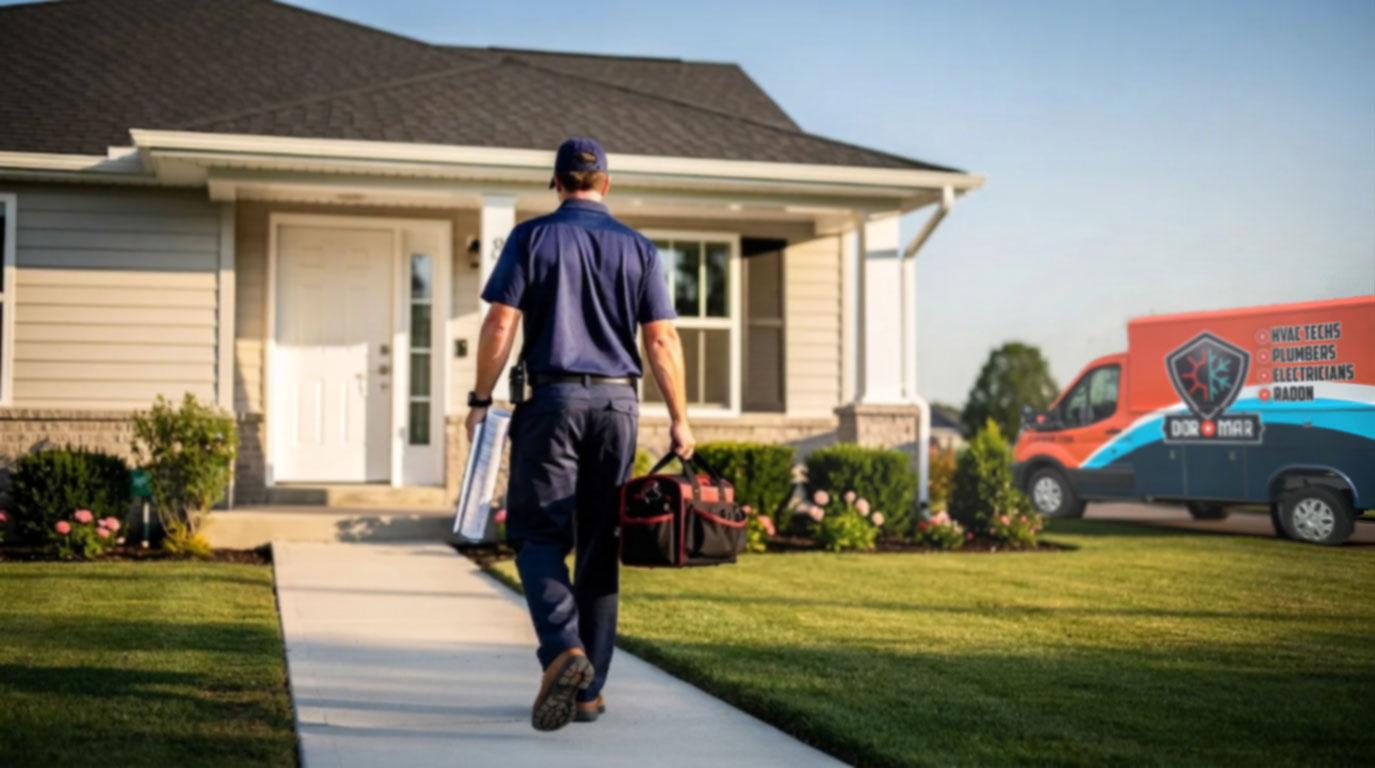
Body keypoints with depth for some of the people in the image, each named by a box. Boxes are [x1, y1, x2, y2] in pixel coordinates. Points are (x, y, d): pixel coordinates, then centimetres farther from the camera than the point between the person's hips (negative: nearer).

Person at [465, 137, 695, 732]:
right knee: (600, 545, 8)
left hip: (553, 398, -3)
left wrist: (480, 400, 1)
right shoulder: (638, 248, 8)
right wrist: (679, 419, 5)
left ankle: (564, 650, -21)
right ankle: (588, 688, 11)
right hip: (617, 402, 3)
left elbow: (500, 324, -6)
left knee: (539, 534, 3)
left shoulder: (532, 237, 2)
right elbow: (662, 340, 2)